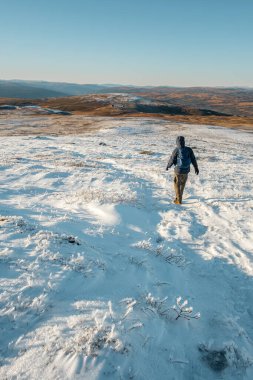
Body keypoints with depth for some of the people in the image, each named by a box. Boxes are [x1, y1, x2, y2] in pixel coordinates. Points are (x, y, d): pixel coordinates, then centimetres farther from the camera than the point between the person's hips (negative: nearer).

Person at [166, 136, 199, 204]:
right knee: (182, 184, 24)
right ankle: (179, 197, 38)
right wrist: (196, 168, 12)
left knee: (177, 184, 12)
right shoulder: (189, 150, -7)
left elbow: (172, 160, -10)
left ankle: (179, 200, 11)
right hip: (186, 170, 4)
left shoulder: (176, 150, -18)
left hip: (178, 170, -4)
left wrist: (168, 166, 9)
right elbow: (193, 159, -1)